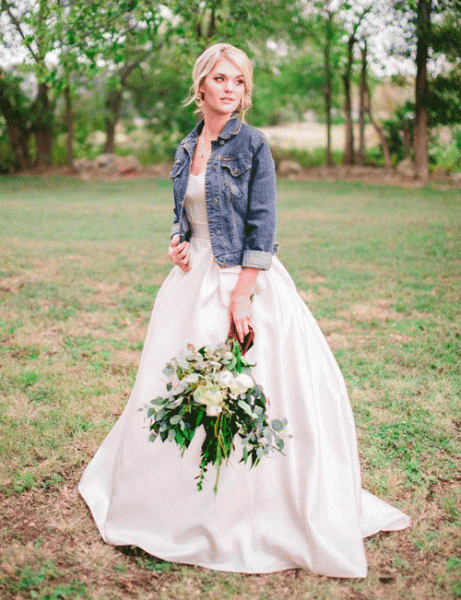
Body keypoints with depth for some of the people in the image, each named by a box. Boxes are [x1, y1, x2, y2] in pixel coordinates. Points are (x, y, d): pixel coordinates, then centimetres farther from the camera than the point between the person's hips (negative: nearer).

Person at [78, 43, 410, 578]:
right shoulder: (185, 149, 10)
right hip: (194, 279, 6)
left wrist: (240, 296, -19)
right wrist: (176, 242, -1)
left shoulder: (251, 143, -8)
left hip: (244, 279, -6)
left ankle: (246, 517, 18)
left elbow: (262, 227, -13)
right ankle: (183, 504, 32)